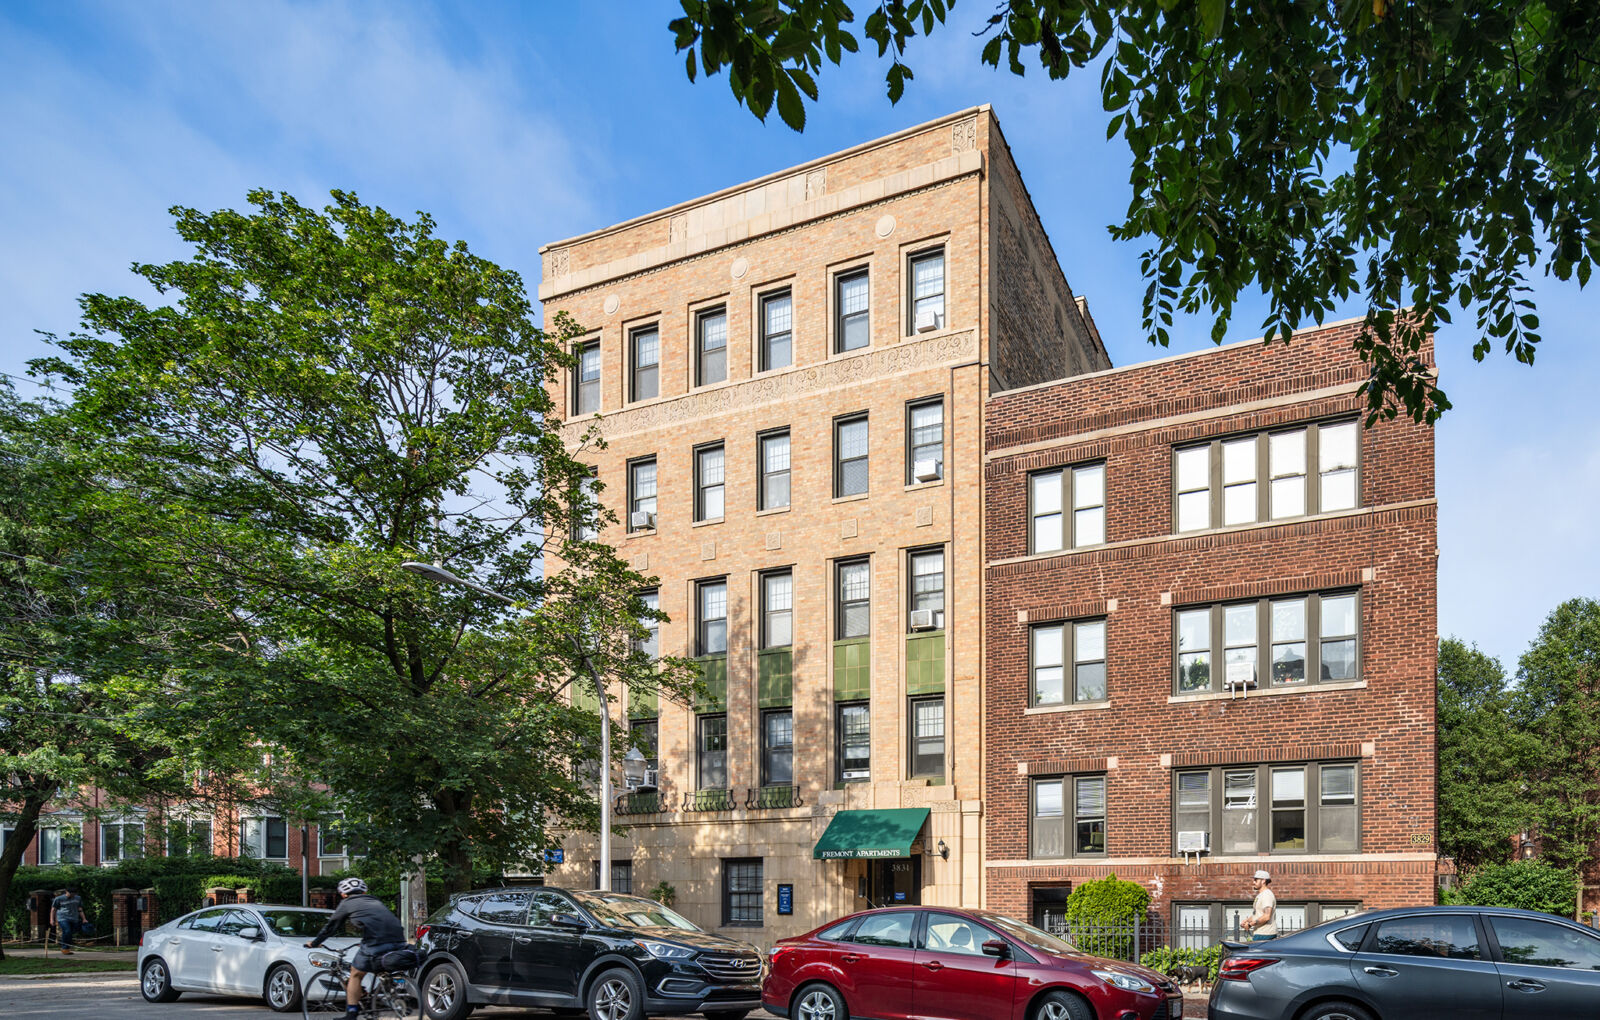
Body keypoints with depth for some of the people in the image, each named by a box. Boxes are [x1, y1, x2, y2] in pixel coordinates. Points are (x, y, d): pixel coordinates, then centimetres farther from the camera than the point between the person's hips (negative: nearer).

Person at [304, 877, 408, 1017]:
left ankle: (351, 1014, 13)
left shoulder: (347, 903, 19)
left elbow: (330, 926, 26)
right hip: (400, 942, 5)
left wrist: (314, 943, 42)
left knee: (356, 975, 15)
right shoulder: (376, 901, 32)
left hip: (376, 944, -5)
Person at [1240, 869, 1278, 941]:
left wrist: (1250, 924, -18)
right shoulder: (1259, 895, 20)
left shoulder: (1267, 895, -15)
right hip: (1260, 933, 10)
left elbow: (1266, 917, -25)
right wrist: (1246, 920, 9)